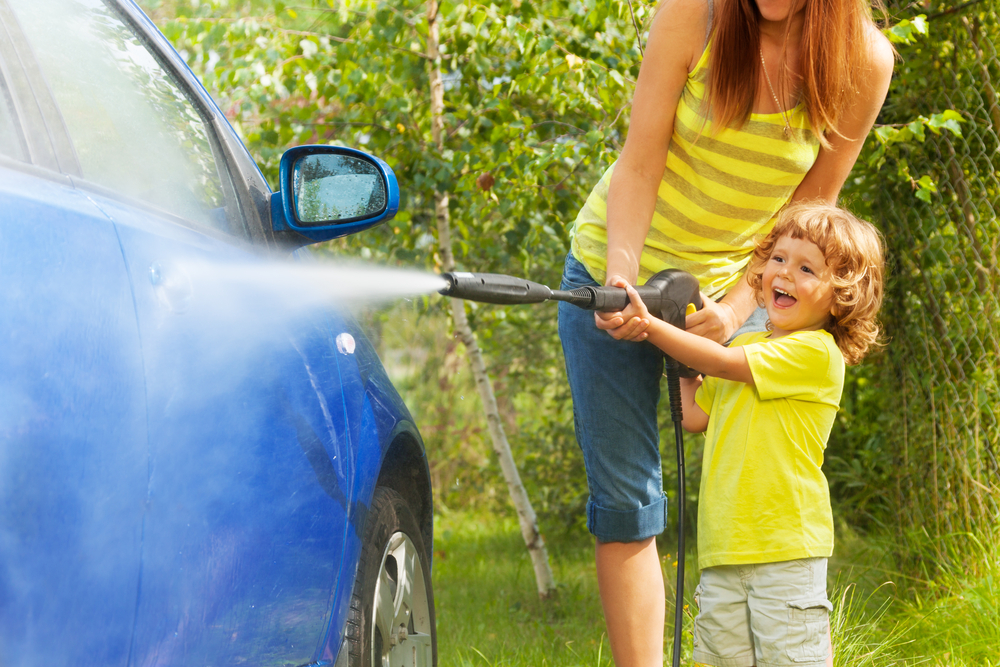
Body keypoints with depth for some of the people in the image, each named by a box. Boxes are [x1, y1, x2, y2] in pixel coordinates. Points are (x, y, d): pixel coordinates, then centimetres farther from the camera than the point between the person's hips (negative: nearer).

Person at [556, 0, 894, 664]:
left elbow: (806, 215, -7)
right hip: (617, 268, -1)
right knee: (624, 502, -4)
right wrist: (622, 271, -30)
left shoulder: (864, 62, -15)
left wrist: (735, 309, -19)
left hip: (734, 285, 1)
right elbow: (639, 164, -16)